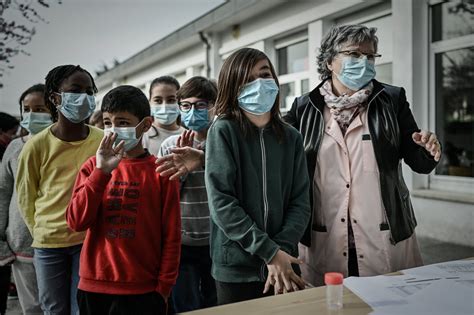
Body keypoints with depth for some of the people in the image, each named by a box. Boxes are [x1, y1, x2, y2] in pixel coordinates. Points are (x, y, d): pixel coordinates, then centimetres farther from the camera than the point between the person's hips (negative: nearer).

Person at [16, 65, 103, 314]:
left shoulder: (103, 142, -8)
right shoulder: (36, 146, -10)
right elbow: (25, 198, 4)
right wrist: (42, 233, 9)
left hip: (89, 240, 0)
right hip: (48, 244, 1)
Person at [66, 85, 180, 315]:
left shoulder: (160, 171, -3)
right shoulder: (93, 166, 4)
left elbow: (171, 236, -3)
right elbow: (76, 222, -7)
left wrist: (162, 290, -5)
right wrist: (102, 171, -15)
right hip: (93, 288, 3)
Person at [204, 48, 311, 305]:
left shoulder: (292, 138, 6)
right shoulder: (223, 131, -7)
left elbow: (300, 202, 2)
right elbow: (221, 202, -14)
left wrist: (282, 249, -13)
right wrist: (269, 251, -16)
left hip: (283, 266, 4)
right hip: (236, 268, -3)